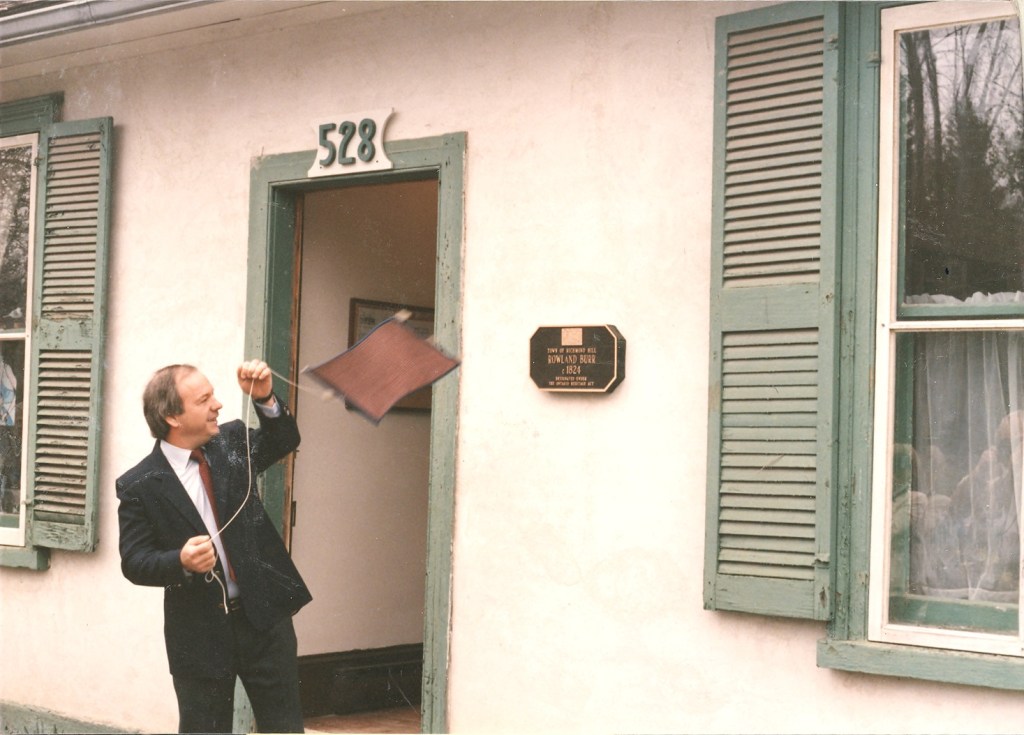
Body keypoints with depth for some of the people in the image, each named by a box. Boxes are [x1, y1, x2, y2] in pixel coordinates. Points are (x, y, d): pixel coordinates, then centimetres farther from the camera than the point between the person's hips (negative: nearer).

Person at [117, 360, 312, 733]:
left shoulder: (232, 440, 1)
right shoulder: (139, 486, -9)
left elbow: (283, 442, 15)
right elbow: (134, 562, -6)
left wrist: (265, 398, -4)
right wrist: (181, 562, -26)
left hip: (264, 615, 3)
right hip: (199, 631, -3)